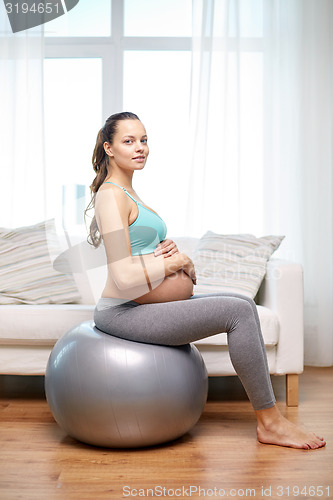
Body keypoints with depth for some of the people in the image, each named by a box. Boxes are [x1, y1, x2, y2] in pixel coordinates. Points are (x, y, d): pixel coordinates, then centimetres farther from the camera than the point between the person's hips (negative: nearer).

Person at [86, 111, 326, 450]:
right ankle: (270, 424, -3)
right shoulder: (111, 197, -16)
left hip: (145, 305, 10)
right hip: (124, 312, -10)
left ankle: (267, 412, 10)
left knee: (245, 305, 8)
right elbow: (125, 277, -24)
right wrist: (178, 261, -10)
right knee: (239, 312, -15)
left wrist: (168, 249, -1)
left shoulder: (128, 193, 15)